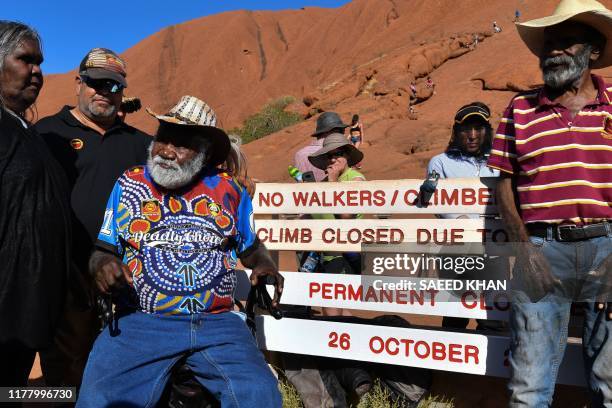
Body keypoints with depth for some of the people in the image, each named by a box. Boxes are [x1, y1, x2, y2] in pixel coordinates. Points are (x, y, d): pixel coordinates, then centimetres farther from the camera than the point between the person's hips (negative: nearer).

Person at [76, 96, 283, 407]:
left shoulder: (229, 191, 7)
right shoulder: (128, 185, 8)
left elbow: (251, 247, 18)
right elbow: (104, 251, 12)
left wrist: (263, 265, -4)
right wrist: (102, 264, -11)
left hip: (216, 323, 0)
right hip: (140, 320, 1)